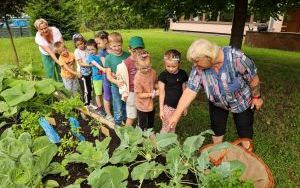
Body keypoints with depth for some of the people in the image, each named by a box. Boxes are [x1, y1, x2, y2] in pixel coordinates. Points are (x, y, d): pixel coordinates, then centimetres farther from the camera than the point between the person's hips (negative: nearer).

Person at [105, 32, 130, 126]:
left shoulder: (127, 55, -6)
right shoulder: (108, 58, -10)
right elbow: (108, 75, -11)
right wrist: (116, 82, -29)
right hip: (116, 86, -2)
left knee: (126, 106, 20)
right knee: (118, 108, 10)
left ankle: (125, 120, 44)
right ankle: (118, 124, 31)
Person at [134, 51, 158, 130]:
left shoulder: (153, 72, -11)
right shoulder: (138, 78, -28)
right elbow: (139, 95, -22)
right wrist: (153, 94, -24)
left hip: (151, 104, 6)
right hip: (142, 106, -6)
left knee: (151, 124, 28)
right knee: (142, 126, 13)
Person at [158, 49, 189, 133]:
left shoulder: (182, 74, -2)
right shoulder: (163, 75, -12)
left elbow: (183, 91, 6)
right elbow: (162, 93, -9)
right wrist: (161, 109, -8)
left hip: (178, 106, 4)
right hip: (167, 106, -3)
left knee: (173, 127, 18)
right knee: (166, 127, 4)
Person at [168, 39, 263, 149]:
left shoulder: (236, 57, -35)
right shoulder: (199, 68, -26)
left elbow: (253, 78, -20)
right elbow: (190, 91, -26)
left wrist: (256, 97, -6)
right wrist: (176, 114, -28)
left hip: (242, 101, -2)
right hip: (217, 103, 3)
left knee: (244, 130, 9)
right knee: (217, 127, 13)